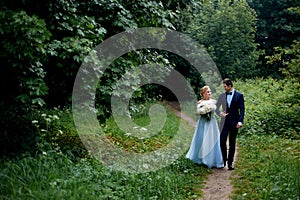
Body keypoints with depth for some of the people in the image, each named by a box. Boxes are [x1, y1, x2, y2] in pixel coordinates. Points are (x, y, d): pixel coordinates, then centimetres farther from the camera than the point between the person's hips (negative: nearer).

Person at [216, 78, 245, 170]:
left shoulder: (239, 95, -1)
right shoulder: (222, 96, 8)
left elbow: (242, 109, -3)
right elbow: (216, 107, 14)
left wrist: (240, 121, -14)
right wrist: (220, 113, -7)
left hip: (234, 122, -2)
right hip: (225, 121, 2)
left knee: (232, 143, 4)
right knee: (222, 141, -6)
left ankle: (230, 162, 12)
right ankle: (224, 159, 13)